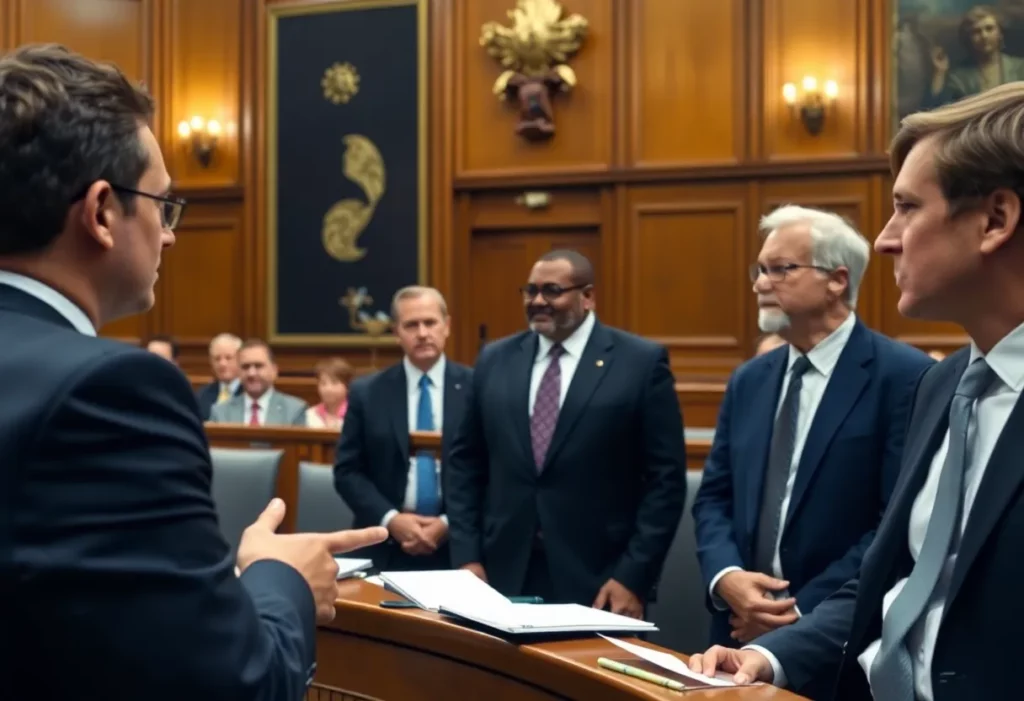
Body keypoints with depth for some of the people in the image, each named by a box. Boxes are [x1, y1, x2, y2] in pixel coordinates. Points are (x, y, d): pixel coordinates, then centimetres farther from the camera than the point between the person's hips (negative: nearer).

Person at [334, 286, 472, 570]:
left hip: (457, 546, 0)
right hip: (388, 549, 1)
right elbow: (348, 471, 2)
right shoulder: (367, 392, 3)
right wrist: (390, 520, -11)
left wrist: (450, 524, -11)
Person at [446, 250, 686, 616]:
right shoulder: (495, 360, 9)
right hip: (504, 578, 3)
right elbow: (465, 464, 12)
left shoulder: (642, 362, -3)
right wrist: (467, 557, 3)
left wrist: (633, 578, -11)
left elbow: (666, 478, -6)